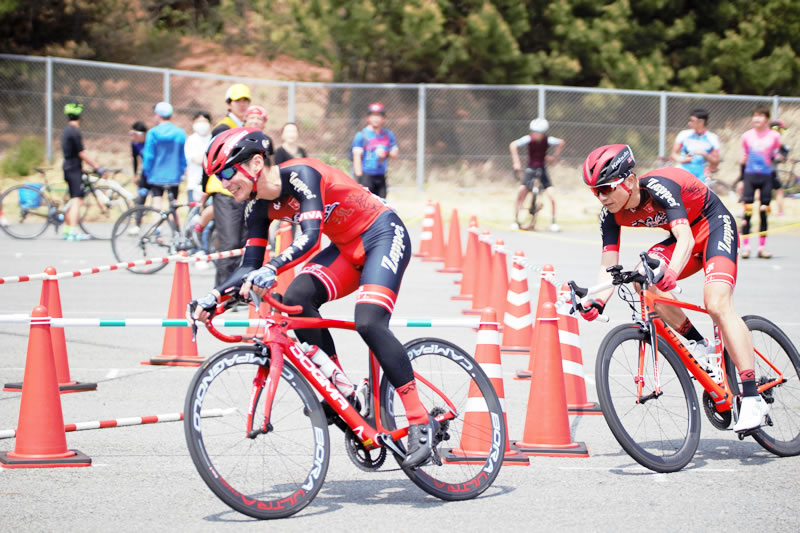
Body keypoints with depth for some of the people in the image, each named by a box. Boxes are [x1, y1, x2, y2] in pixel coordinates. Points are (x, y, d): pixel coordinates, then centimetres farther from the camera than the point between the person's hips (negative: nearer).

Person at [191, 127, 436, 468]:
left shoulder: (301, 175, -26)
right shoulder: (260, 206, -2)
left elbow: (310, 236, -39)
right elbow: (249, 267, 1)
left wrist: (271, 270, -53)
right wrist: (215, 296, -15)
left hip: (383, 236, -8)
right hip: (347, 248, 8)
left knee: (368, 322, -26)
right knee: (296, 298, -17)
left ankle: (420, 422, -20)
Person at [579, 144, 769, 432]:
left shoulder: (659, 187, -32)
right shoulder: (611, 214, -12)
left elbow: (686, 239, -43)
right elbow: (609, 266, -15)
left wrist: (671, 273, -62)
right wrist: (597, 302, -34)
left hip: (714, 225, -7)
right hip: (685, 233, 7)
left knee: (718, 305, -26)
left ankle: (752, 398, -27)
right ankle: (699, 346, -8)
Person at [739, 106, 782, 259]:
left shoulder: (774, 136, 3)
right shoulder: (747, 136, 6)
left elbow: (777, 157, 15)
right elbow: (743, 159, 12)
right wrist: (741, 180, 9)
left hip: (766, 176, 0)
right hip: (750, 175, 0)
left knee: (764, 213, 1)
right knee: (747, 212, -6)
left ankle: (761, 248, 7)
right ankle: (745, 247, -1)